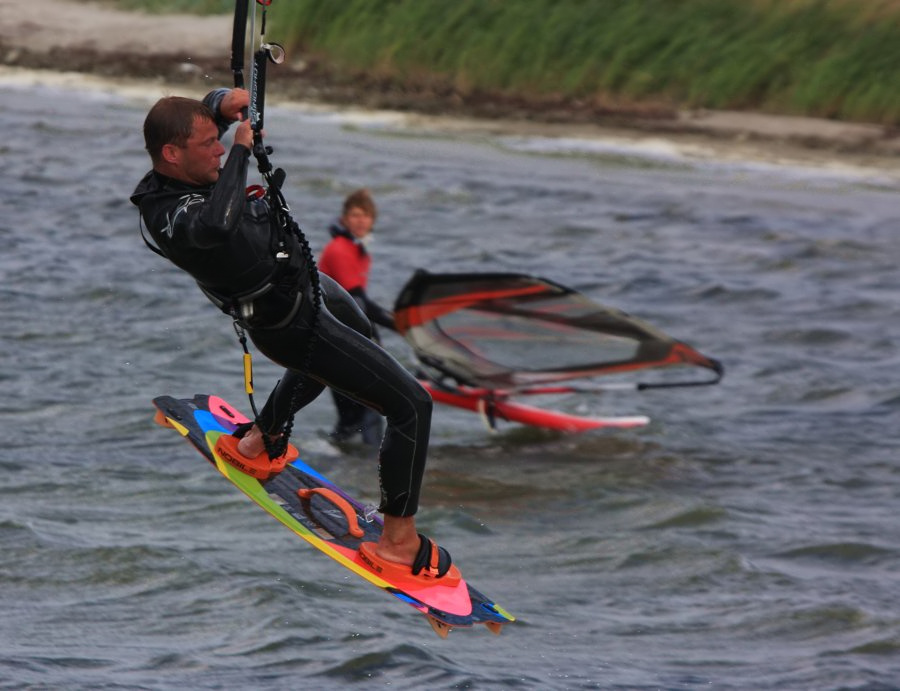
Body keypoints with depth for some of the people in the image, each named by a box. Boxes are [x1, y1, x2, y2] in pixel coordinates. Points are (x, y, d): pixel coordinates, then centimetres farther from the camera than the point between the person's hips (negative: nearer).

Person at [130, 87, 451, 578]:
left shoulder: (183, 171, -7)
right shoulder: (169, 215, -33)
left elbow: (215, 107, 11)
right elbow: (216, 225, -56)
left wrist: (224, 102, -15)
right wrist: (239, 150, -41)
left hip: (312, 283, 10)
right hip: (294, 326, -10)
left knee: (357, 337, 42)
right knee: (411, 405, -8)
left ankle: (258, 441, 53)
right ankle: (399, 540, 3)